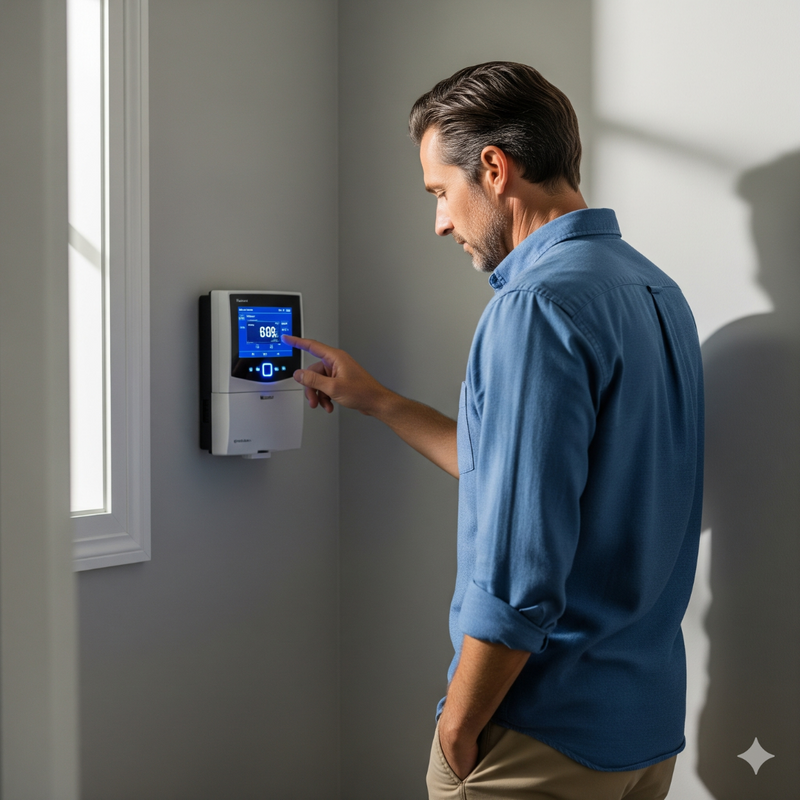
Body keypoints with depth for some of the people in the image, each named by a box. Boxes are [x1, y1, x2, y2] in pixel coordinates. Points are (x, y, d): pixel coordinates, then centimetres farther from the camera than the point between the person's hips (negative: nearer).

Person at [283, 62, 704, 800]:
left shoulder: (538, 305, -21)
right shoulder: (655, 291, 7)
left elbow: (520, 573, -26)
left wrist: (458, 727, -13)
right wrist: (375, 401, 21)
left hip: (547, 736, -8)